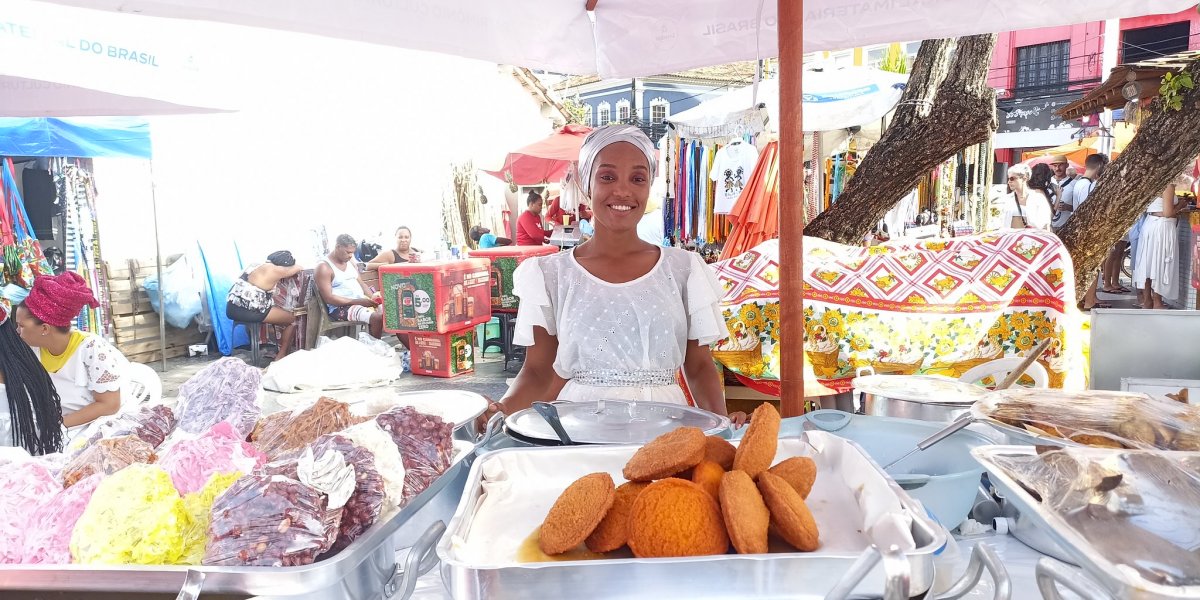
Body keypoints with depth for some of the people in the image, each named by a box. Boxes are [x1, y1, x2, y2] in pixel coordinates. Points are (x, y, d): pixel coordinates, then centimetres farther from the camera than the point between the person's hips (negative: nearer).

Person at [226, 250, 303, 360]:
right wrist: (297, 268, 26)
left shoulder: (259, 266, 17)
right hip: (246, 311, -9)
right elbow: (297, 269, 6)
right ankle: (281, 356, 9)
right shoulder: (274, 270, -10)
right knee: (293, 319, 4)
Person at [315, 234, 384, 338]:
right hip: (340, 308, -7)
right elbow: (328, 298, -16)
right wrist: (357, 301, -22)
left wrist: (373, 298, -3)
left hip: (362, 302, 8)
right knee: (378, 317, -30)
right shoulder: (324, 267, -9)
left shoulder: (350, 261, 14)